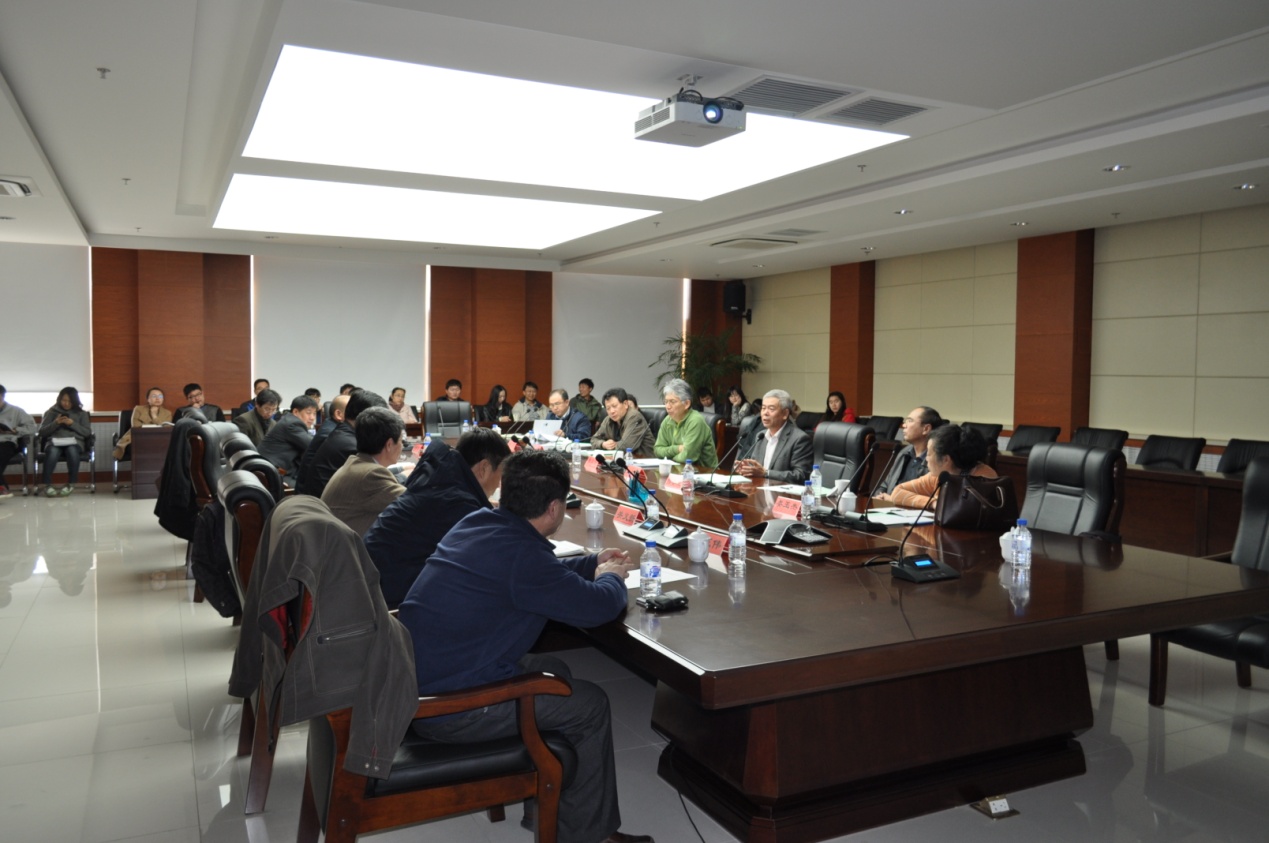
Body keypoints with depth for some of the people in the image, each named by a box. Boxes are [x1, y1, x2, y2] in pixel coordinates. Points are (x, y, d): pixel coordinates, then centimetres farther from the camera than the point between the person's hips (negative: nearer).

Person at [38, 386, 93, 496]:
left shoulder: (81, 413, 17)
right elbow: (42, 432, 10)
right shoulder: (51, 412, 17)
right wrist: (55, 423, -6)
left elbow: (88, 432, 7)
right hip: (54, 442, 0)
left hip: (74, 442, 0)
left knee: (72, 450, -38)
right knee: (53, 451, -37)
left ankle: (71, 484, -28)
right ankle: (47, 484, -30)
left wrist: (73, 424, -6)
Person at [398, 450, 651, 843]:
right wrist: (611, 577, 6)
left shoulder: (477, 522, 4)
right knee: (590, 704, 3)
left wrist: (592, 562, 24)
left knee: (555, 672, 22)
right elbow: (600, 606, -17)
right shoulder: (520, 552, -24)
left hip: (418, 679, 9)